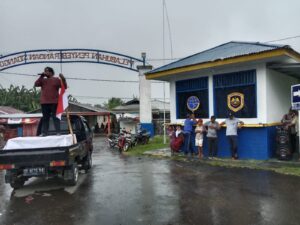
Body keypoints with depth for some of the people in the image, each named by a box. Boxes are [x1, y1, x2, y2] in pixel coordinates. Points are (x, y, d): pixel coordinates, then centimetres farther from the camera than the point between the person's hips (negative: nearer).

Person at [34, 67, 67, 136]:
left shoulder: (56, 80, 4)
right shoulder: (43, 80, 15)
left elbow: (64, 87, -2)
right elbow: (36, 84, 0)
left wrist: (63, 79, -17)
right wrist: (41, 76, -2)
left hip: (54, 102, -4)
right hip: (44, 102, 4)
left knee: (55, 117, -3)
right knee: (45, 118, 7)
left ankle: (58, 132, -3)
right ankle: (44, 132, 11)